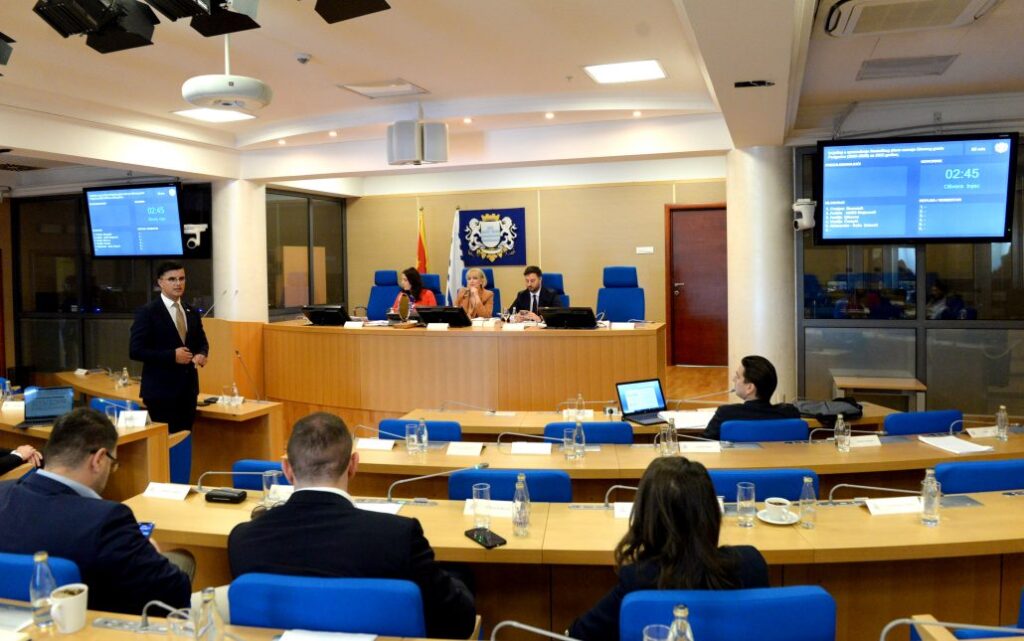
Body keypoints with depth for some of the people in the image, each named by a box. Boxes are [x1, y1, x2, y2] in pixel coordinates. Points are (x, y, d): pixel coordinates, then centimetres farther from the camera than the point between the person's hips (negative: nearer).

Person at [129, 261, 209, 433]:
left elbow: (202, 342, 21)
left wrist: (201, 354, -3)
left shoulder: (192, 313, 11)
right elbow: (135, 351, -13)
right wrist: (172, 356, -20)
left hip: (188, 388, 6)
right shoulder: (147, 312, -8)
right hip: (161, 390, -6)